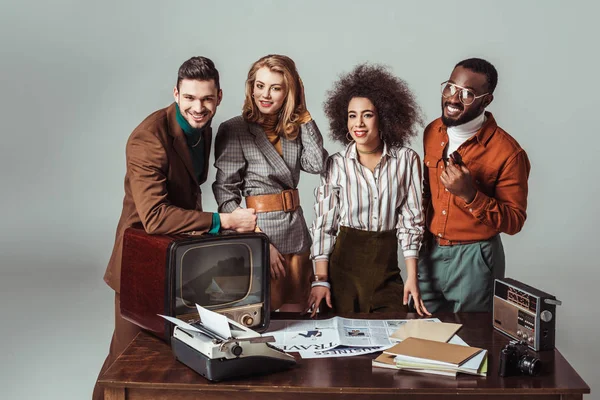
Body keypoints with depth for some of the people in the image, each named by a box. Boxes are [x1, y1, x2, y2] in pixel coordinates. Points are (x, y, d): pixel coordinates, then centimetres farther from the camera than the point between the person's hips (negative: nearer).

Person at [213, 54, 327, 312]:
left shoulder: (294, 129, 9)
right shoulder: (234, 130, -7)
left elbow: (317, 164, -7)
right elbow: (225, 193, -11)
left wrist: (303, 116, -3)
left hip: (297, 232, 6)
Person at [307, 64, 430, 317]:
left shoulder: (407, 161, -2)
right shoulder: (335, 165, -2)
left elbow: (411, 222, 1)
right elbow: (324, 225, -1)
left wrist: (412, 277, -3)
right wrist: (320, 279, -8)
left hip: (387, 266, 1)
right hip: (343, 265, 0)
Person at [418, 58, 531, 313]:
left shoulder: (507, 152, -19)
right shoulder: (432, 132, -1)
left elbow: (514, 222, -16)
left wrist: (469, 195, -29)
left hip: (474, 260, -5)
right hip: (429, 252, 5)